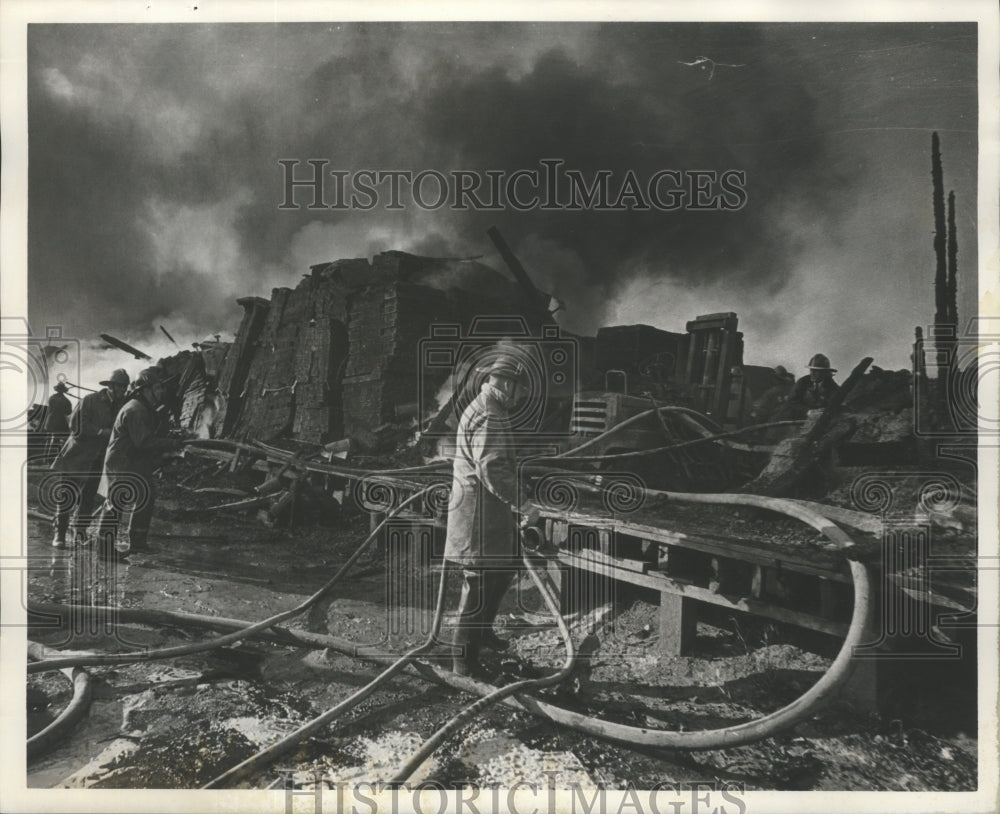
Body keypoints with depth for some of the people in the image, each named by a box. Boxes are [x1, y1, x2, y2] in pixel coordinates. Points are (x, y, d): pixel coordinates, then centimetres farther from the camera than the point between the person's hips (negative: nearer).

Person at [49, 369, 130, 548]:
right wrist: (101, 431, -21)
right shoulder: (90, 400, -7)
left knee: (89, 497, 7)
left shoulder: (122, 405, 6)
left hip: (99, 459, 4)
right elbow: (76, 425, -13)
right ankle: (59, 533, 3)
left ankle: (80, 532, 19)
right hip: (78, 457, -4)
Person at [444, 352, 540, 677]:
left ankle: (482, 630, 39)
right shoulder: (488, 417, -20)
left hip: (492, 513, 11)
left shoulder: (485, 409, 16)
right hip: (480, 514, -11)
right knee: (480, 583, -4)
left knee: (505, 567, 22)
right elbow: (492, 470, -29)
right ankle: (464, 659, 5)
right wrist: (524, 504, -26)